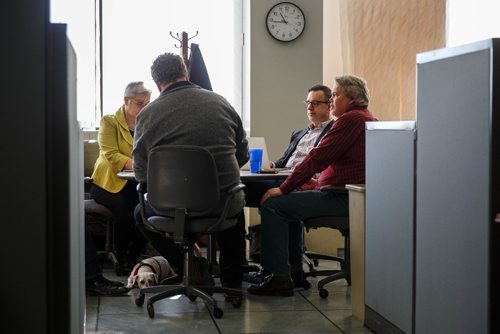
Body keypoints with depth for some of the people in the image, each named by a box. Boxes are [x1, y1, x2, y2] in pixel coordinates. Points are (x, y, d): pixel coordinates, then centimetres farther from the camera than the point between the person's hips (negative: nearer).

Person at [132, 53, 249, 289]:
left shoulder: (147, 114, -4)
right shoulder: (220, 102, 3)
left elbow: (141, 173, 0)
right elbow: (243, 154, 10)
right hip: (222, 204, 2)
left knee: (141, 213, 31)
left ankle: (186, 266, 18)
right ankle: (232, 281, 36)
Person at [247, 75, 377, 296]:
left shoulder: (351, 119, -14)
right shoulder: (366, 118, 20)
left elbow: (318, 157, -17)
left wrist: (283, 189, -13)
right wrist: (319, 182, 15)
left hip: (343, 199, -11)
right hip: (346, 195, 11)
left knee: (272, 205, -15)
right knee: (291, 201, 27)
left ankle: (280, 278, -13)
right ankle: (294, 268, 27)